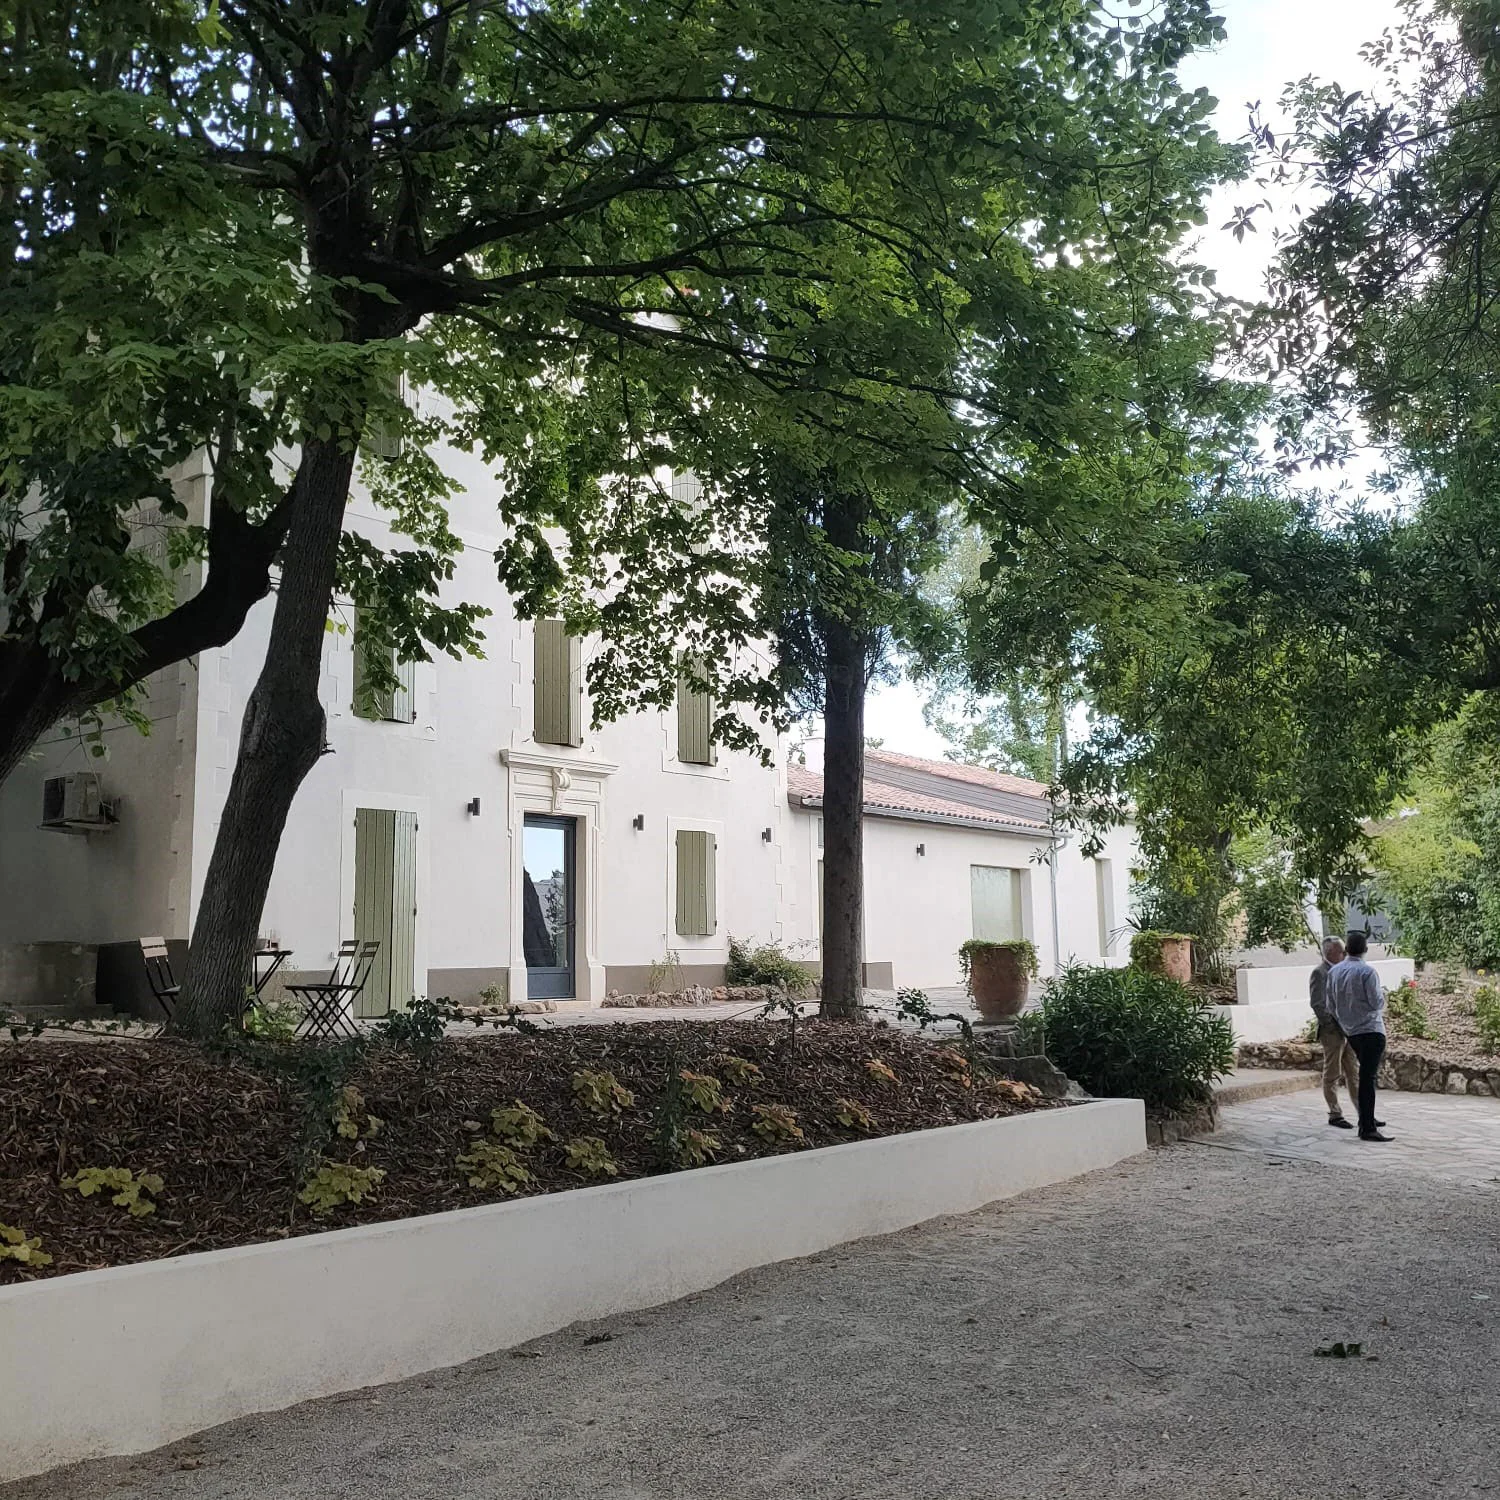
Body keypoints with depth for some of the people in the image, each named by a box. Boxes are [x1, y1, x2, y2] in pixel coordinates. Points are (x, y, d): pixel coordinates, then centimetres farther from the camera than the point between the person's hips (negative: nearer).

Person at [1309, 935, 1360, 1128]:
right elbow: (1318, 1005, -16)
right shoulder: (1319, 973, -11)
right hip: (1332, 1031, -8)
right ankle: (1335, 1115, 8)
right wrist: (1334, 1025, -17)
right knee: (1332, 1075, 2)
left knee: (1354, 1073, 10)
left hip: (1348, 1030, 8)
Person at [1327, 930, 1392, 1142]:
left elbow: (1331, 1004, 9)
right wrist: (1383, 993, 7)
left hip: (1350, 1031, 7)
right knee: (1368, 1077, -9)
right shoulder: (1367, 972, -14)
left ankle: (1367, 1119, 29)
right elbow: (1377, 1003, -14)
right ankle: (1367, 1129, -11)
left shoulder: (1334, 972, 4)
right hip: (1371, 1029, -7)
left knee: (1365, 1074, 21)